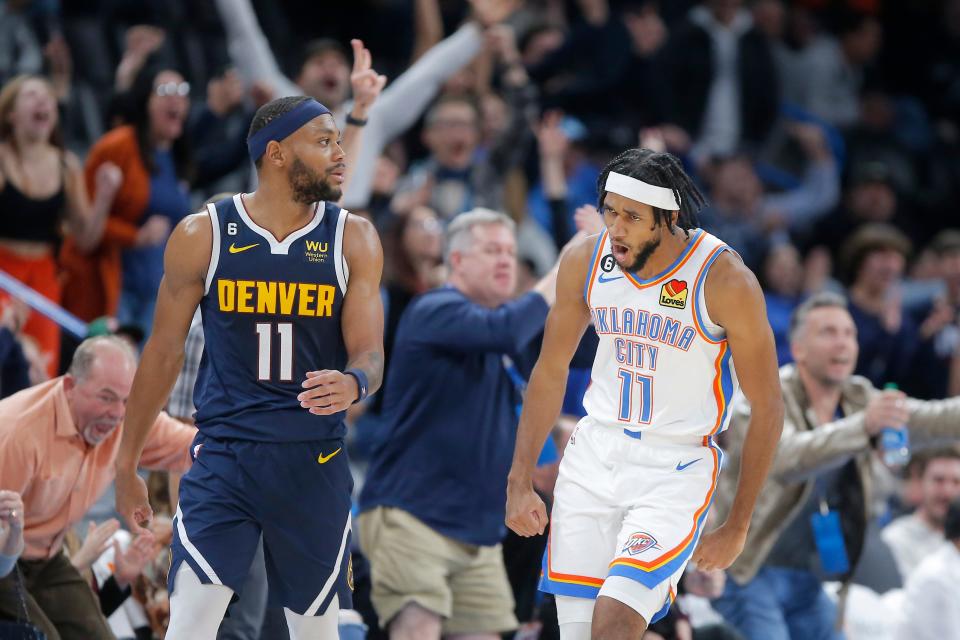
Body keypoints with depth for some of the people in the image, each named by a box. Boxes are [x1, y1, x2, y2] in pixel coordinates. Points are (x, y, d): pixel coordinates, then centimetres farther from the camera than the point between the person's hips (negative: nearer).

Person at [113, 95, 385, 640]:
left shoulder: (353, 239, 0)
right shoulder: (202, 236, -3)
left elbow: (370, 354, -4)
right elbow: (165, 352, 5)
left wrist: (353, 383, -30)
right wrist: (127, 465, 9)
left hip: (315, 463, 2)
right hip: (223, 454, -2)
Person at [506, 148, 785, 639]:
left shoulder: (725, 280, -17)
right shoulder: (585, 262, -5)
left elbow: (766, 409, -8)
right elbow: (550, 372, 9)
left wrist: (737, 527, -4)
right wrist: (518, 483, 5)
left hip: (676, 469, -4)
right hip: (593, 455, 4)